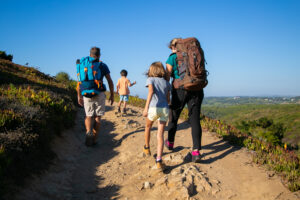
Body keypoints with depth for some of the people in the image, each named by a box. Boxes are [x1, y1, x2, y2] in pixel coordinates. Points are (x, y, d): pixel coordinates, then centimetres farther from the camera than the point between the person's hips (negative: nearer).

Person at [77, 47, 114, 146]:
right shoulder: (103, 65, 2)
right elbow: (110, 81, -1)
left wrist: (79, 96, 11)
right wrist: (112, 95, 7)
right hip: (99, 94, -1)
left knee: (89, 116, 14)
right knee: (97, 117, 10)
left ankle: (88, 131, -15)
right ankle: (94, 139, 9)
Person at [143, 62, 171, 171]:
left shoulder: (150, 79, 6)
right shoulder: (166, 83, 17)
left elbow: (151, 91, -14)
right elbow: (168, 99, 17)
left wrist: (146, 107, -22)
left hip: (153, 108, -2)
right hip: (165, 109, 2)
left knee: (148, 127, 26)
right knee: (160, 135, 0)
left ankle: (147, 148, 44)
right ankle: (159, 161, -12)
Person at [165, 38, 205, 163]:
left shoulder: (172, 58, 1)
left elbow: (167, 78, -5)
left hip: (180, 91, -3)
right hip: (196, 90, 3)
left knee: (174, 118, 17)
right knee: (195, 120, -2)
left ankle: (170, 143, 35)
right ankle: (196, 151, -14)